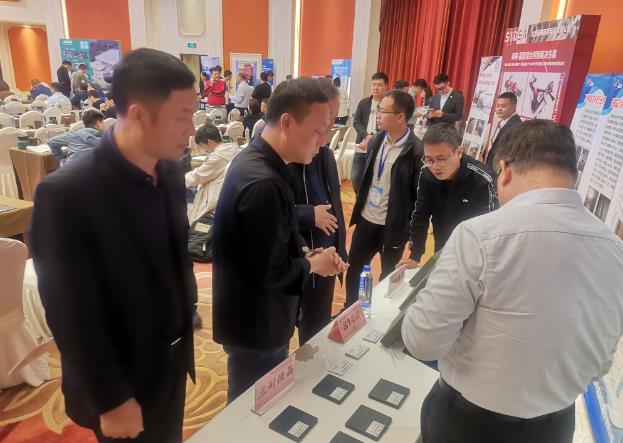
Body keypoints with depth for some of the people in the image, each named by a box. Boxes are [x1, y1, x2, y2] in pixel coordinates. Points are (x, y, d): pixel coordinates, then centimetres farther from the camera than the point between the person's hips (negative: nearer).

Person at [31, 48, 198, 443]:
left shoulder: (171, 171, -4)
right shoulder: (67, 193, -25)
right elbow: (72, 316, -20)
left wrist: (187, 318, 11)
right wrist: (110, 401, -13)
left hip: (174, 359, 6)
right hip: (124, 378, -6)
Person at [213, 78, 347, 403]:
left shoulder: (255, 160, 1)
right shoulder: (263, 182, -32)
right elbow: (272, 272, -27)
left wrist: (304, 254, -1)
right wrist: (312, 264, -9)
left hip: (253, 315, 9)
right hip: (256, 325, -9)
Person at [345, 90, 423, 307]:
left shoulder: (416, 150, -17)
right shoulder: (376, 141, 2)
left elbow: (420, 195, -12)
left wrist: (412, 230, -10)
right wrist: (360, 205, 10)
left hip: (393, 226, -5)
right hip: (366, 218, 6)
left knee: (388, 276, 14)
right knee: (352, 268, 17)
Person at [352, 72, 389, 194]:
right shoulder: (363, 103, 8)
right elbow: (356, 122, 3)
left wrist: (372, 140, -16)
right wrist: (367, 136, -13)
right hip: (361, 148, 4)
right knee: (356, 179, 10)